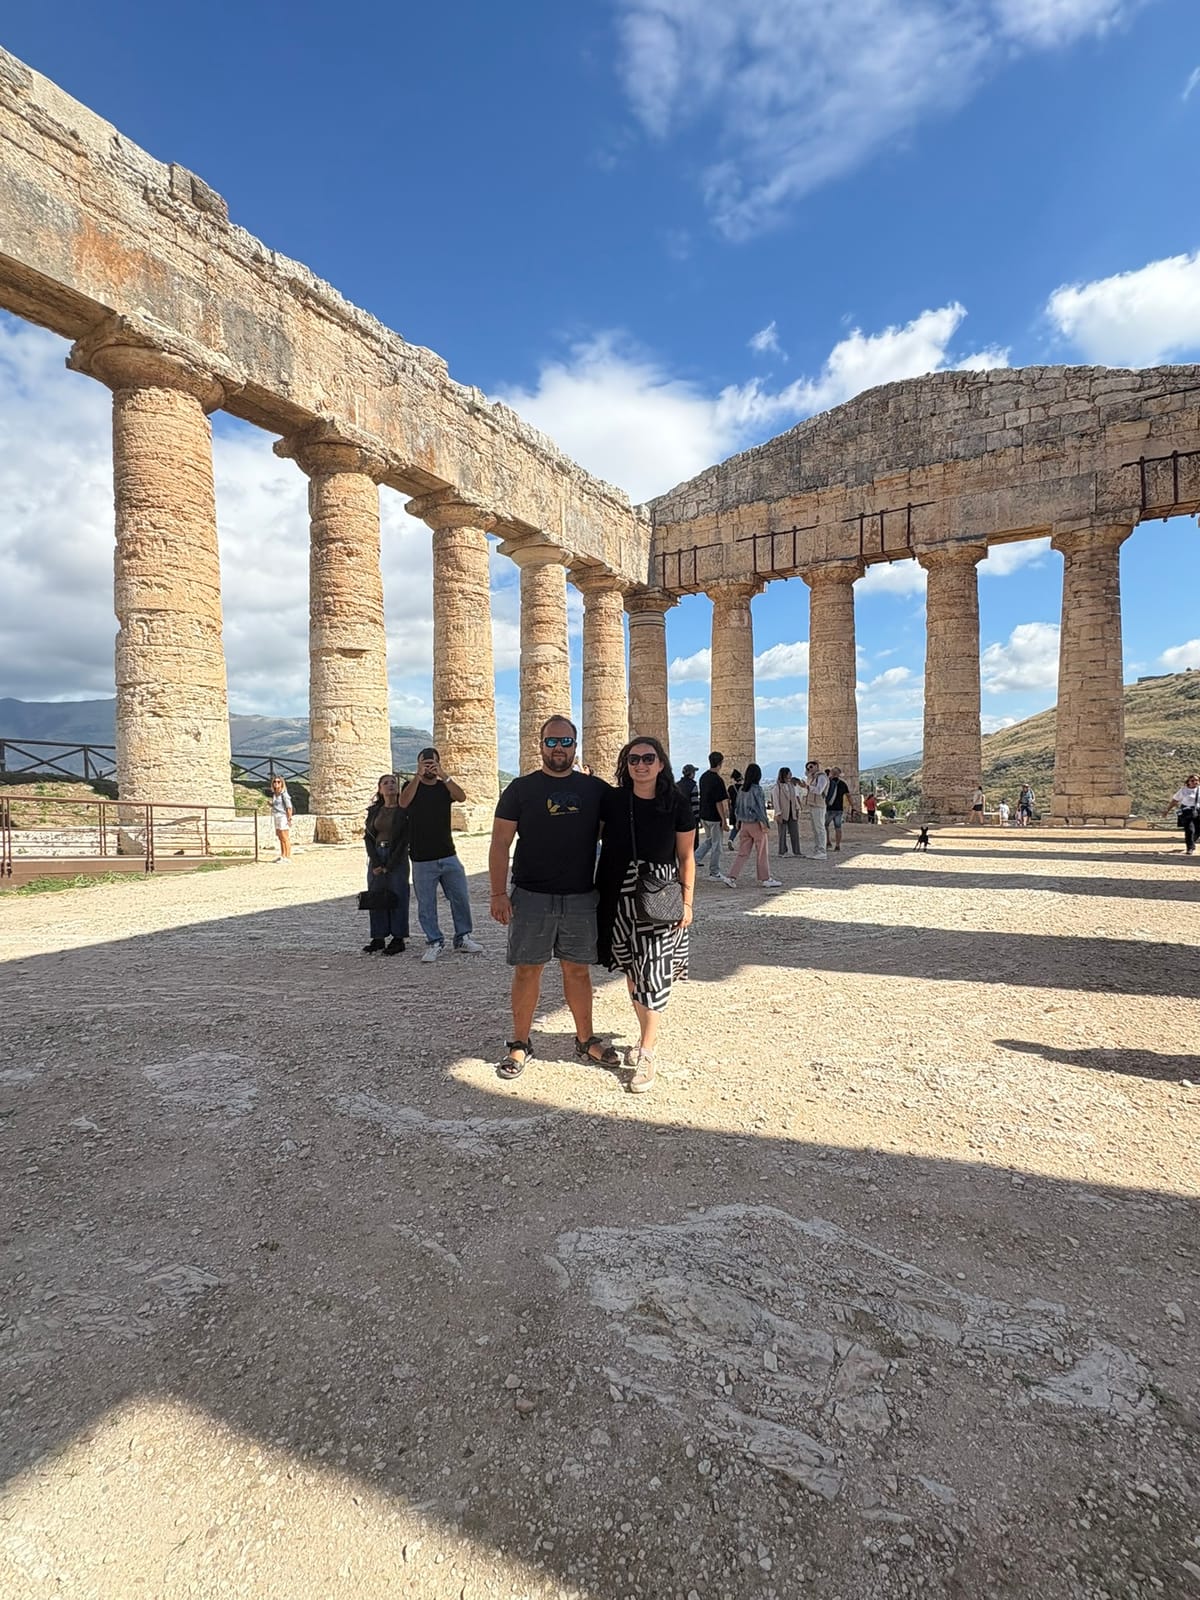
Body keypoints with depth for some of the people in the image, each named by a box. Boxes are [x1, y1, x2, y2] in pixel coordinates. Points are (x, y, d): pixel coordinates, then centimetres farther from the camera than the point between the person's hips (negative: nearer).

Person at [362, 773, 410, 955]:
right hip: (376, 857, 4)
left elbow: (405, 838, -8)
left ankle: (398, 939, 4)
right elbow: (368, 836, 5)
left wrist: (390, 865, -10)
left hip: (397, 858, -4)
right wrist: (376, 862, -7)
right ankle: (378, 938, 11)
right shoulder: (373, 810, 9)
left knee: (398, 896, -3)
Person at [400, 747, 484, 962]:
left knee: (460, 898, 4)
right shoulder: (412, 786, 4)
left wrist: (443, 776, -26)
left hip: (448, 856, 2)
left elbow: (461, 797, -14)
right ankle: (434, 943, 15)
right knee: (426, 904, 3)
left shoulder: (444, 787, 8)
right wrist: (418, 776, -29)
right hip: (422, 860, -2)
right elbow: (403, 802, -19)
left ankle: (463, 938, 18)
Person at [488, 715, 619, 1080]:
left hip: (581, 897, 2)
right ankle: (520, 1044, 19)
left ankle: (585, 1041, 25)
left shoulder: (596, 789, 6)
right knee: (527, 969, 5)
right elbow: (500, 844, -2)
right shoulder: (521, 789, 0)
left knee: (577, 969, 11)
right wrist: (499, 893, -9)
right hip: (530, 896, -2)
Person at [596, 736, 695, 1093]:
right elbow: (591, 838, 8)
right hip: (619, 898, 3)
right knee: (632, 969, 14)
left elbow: (686, 857, 2)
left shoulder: (676, 805, -5)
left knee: (653, 973, -3)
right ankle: (647, 1035, 34)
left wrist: (687, 901, -3)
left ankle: (646, 1055, 6)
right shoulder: (611, 801, -2)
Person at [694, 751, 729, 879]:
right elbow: (719, 802, -20)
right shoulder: (717, 780, -19)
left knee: (709, 841, 22)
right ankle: (714, 873, 12)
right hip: (715, 817, -8)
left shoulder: (703, 777, 7)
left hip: (704, 816, 8)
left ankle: (694, 859, 9)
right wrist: (724, 820, -14)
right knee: (716, 844, 4)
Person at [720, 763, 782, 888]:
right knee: (762, 853, 5)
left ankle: (731, 877, 1)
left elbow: (738, 807, 11)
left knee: (742, 852, 8)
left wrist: (738, 822, 19)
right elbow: (759, 808, -15)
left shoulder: (741, 789, 5)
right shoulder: (757, 789, -14)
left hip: (745, 824, 6)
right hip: (756, 824, -6)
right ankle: (765, 879, 13)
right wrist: (765, 826, -12)